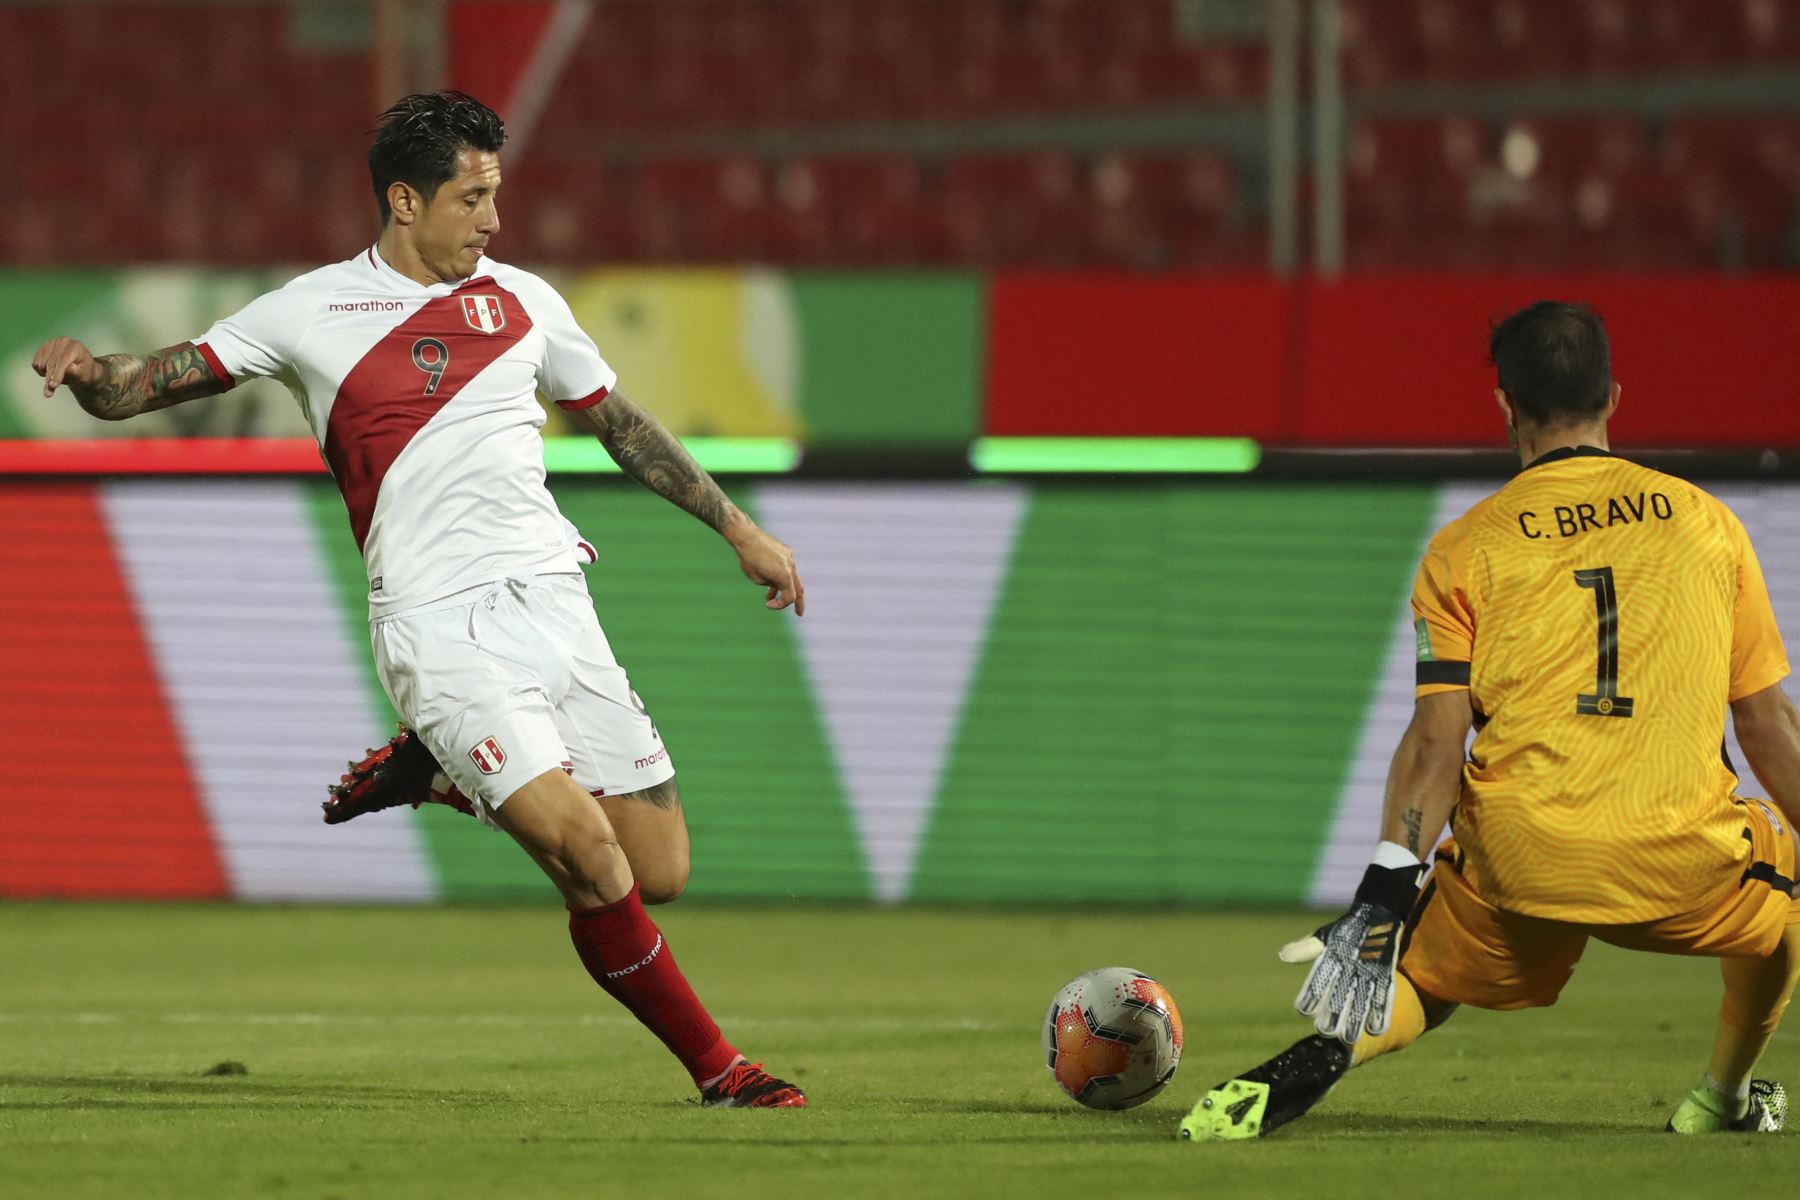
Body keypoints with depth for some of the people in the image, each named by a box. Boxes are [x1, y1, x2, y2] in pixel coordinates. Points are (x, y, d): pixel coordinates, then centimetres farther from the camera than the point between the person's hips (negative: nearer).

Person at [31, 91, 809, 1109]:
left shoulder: (523, 301, 13)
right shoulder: (312, 312, 2)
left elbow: (622, 424, 26)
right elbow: (149, 386, 3)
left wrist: (739, 529, 28)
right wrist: (87, 370, -20)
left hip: (554, 603, 5)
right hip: (438, 631, -5)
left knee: (660, 874, 1)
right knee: (593, 862, -20)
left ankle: (437, 772, 22)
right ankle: (716, 1065, -3)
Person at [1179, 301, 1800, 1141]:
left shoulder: (1464, 550, 5)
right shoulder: (1706, 522, 9)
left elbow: (1437, 737, -6)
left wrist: (1386, 889, -9)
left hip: (1520, 866, 0)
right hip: (1681, 866, 0)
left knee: (1415, 974, 19)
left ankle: (1321, 1056, -14)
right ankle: (1724, 1096, 31)